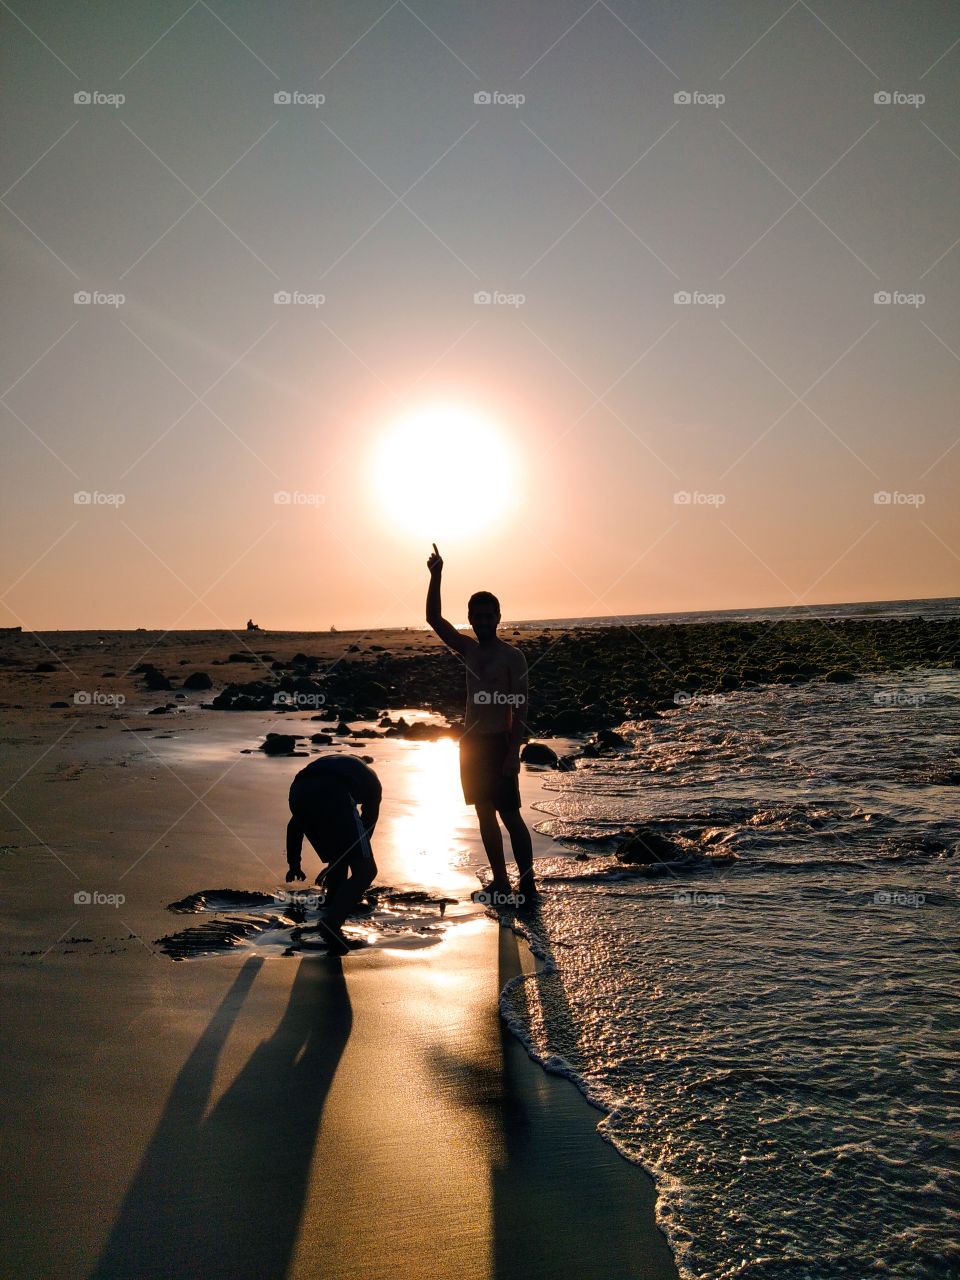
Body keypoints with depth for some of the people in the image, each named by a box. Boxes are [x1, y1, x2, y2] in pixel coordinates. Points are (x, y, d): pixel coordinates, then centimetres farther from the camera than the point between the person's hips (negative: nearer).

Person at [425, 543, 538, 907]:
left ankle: (527, 886, 0)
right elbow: (434, 619, 4)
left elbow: (521, 707, -12)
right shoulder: (468, 650, 9)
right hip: (471, 743, 7)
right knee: (485, 815, 10)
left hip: (498, 743, -6)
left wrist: (513, 753, -19)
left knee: (510, 815, -6)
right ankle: (500, 882, 18)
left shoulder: (512, 656, -8)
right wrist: (436, 576, -7)